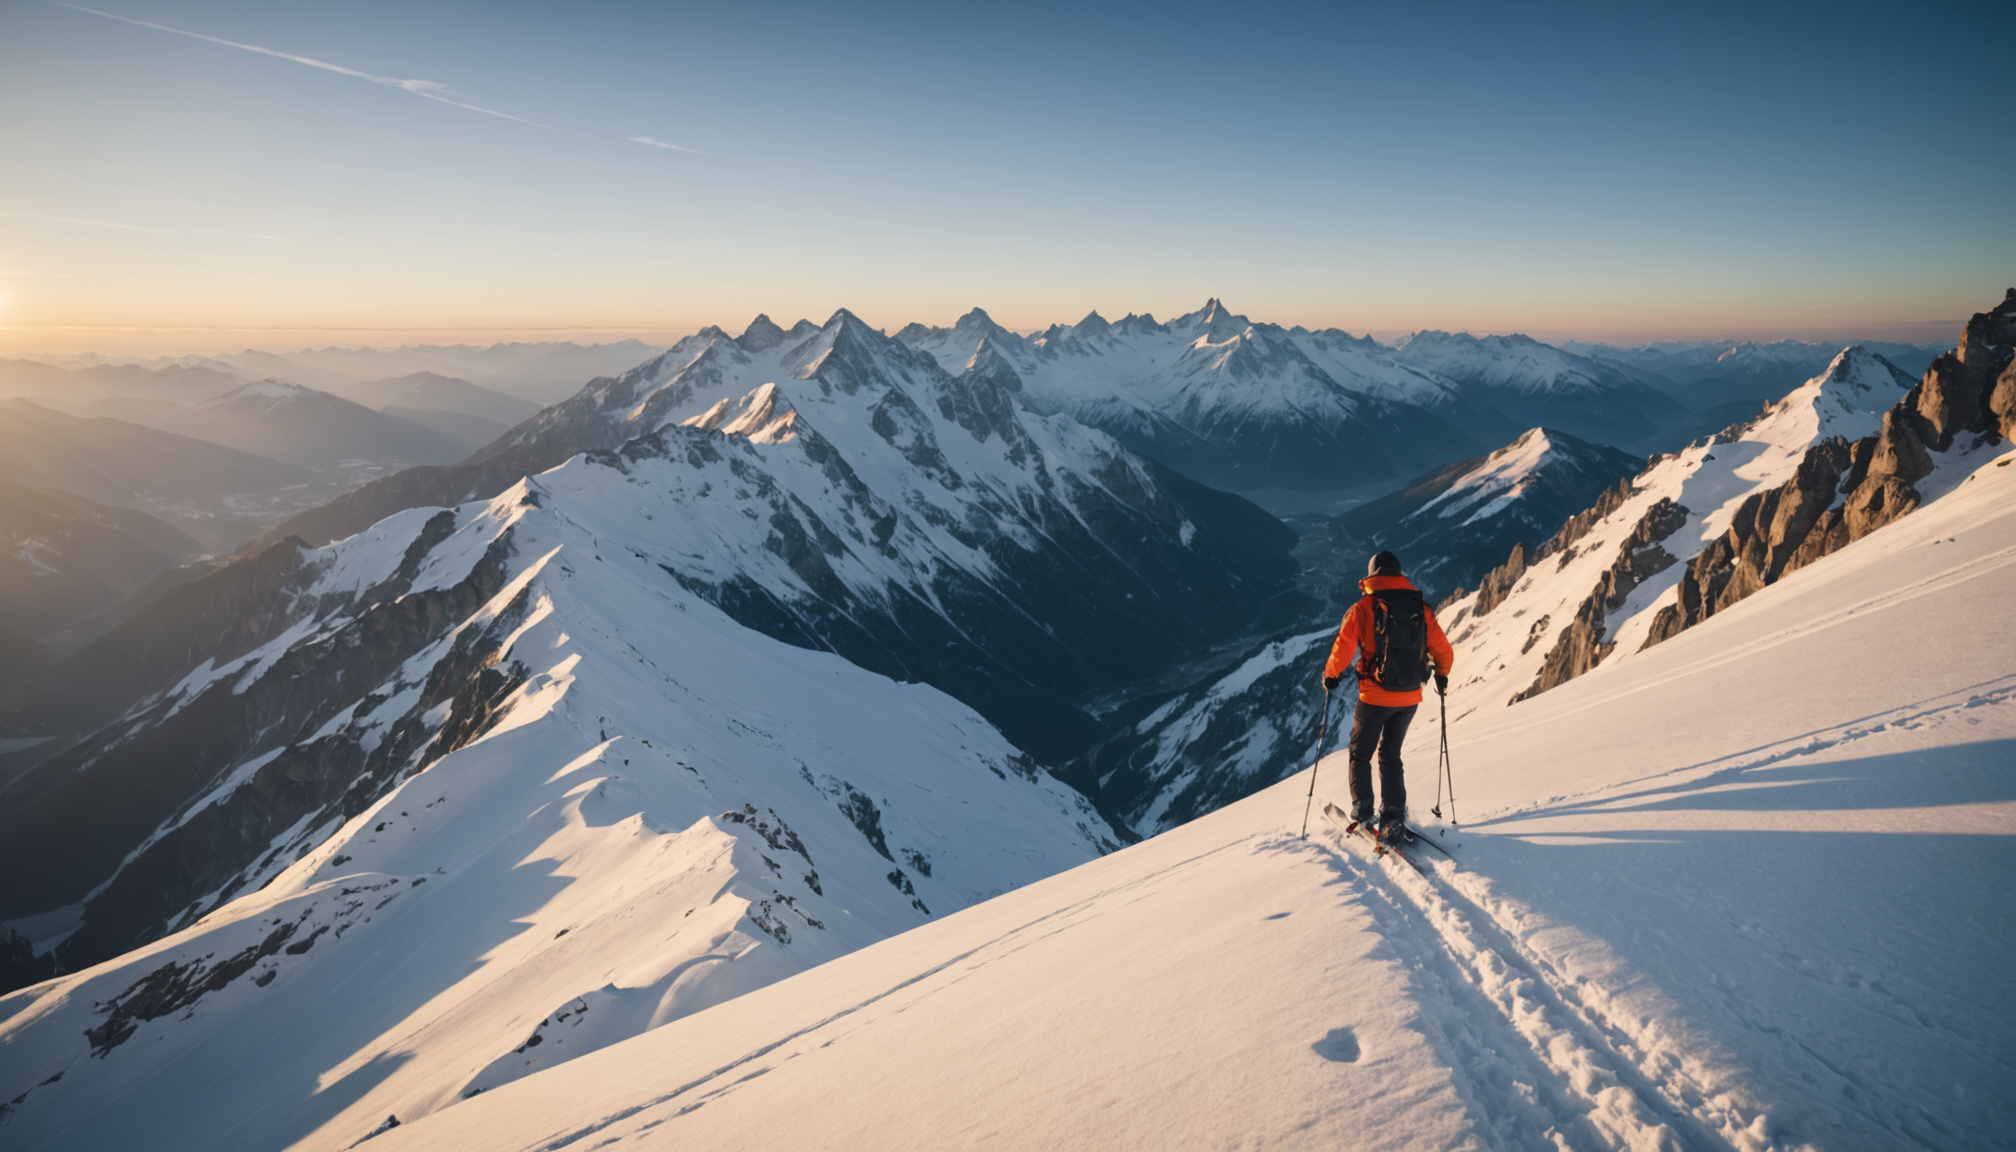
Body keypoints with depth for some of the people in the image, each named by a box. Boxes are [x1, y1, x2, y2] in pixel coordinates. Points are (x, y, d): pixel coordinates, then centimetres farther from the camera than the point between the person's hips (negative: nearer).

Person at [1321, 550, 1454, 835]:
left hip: (1374, 697, -3)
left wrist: (1330, 677, 8)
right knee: (1391, 755, 19)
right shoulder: (1421, 609, 0)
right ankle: (1394, 814, 11)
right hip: (1410, 698, 3)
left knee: (1360, 753, 15)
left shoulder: (1362, 609, -9)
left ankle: (1362, 811, 11)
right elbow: (1444, 652, 4)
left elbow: (1342, 650, -10)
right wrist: (1441, 675, 24)